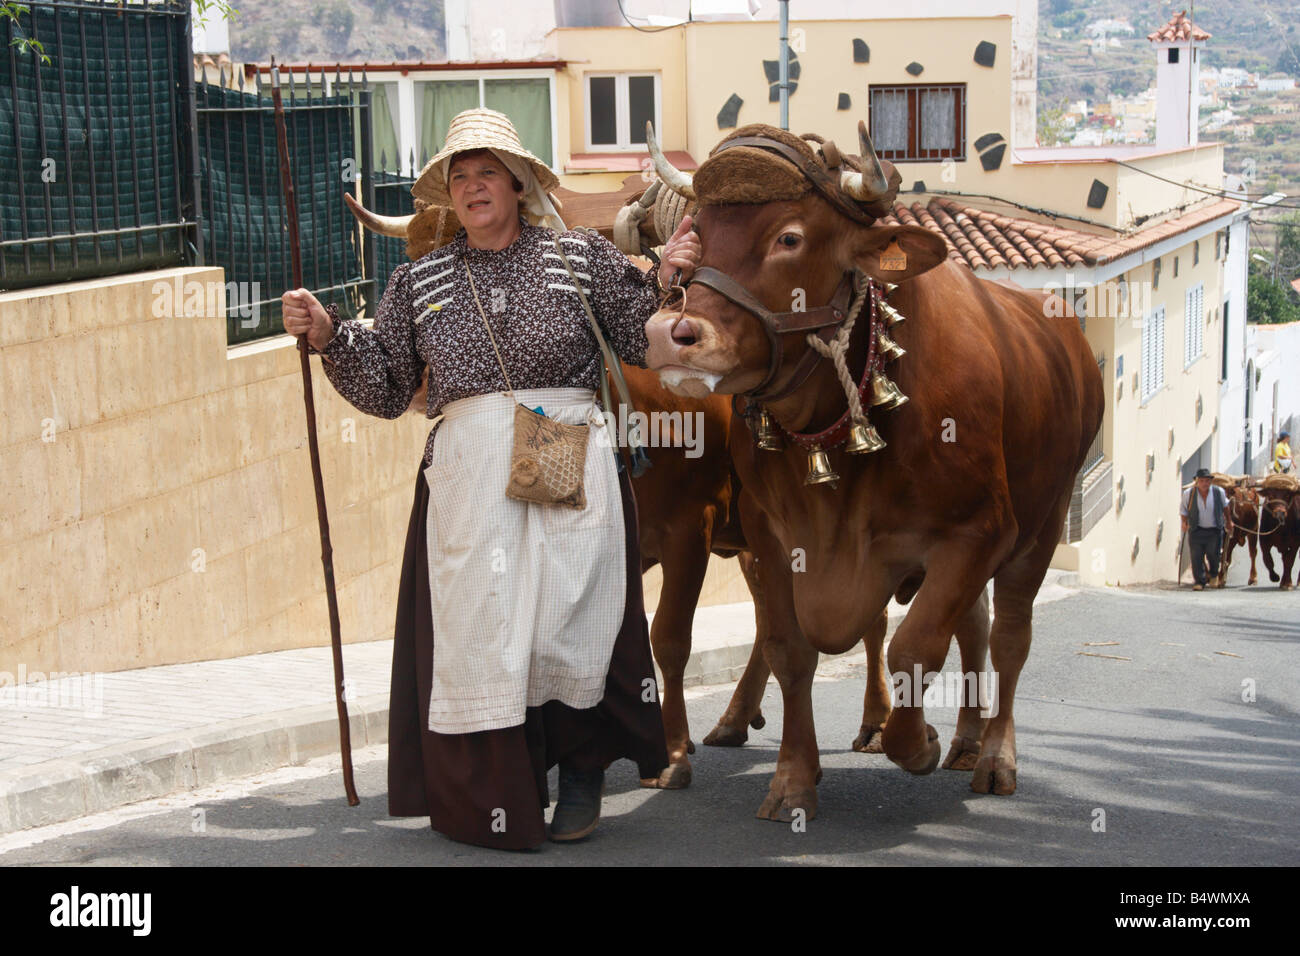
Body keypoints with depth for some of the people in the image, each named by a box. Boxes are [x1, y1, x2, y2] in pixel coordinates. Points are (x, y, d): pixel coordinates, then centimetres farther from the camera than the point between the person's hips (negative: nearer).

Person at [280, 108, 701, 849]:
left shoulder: (584, 258, 9)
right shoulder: (421, 283, 14)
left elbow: (646, 344, 9)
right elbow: (385, 391, 14)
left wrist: (667, 281, -5)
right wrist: (328, 337, 2)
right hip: (466, 478, 1)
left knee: (572, 620, -1)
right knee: (475, 628, -3)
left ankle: (582, 772, 23)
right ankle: (496, 799, 8)